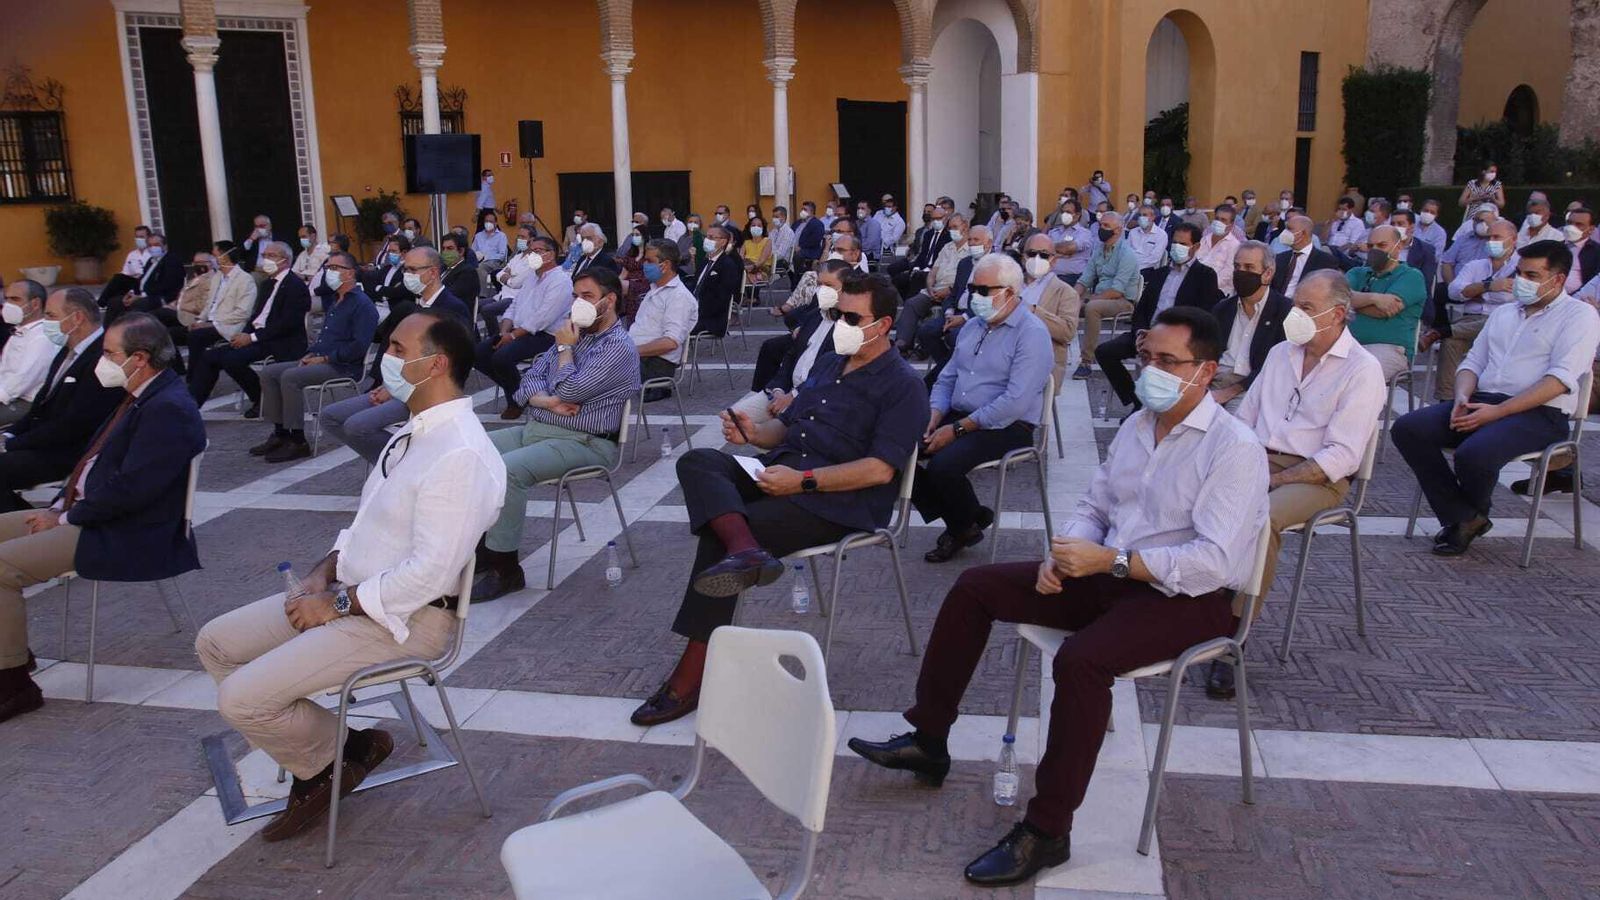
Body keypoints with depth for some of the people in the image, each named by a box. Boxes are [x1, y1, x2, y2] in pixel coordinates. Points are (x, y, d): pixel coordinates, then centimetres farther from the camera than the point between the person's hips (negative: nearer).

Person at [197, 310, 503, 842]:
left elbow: (431, 571, -27)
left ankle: (331, 759, 11)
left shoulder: (460, 455, -24)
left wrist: (337, 602, -17)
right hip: (350, 594, 10)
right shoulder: (417, 432, 10)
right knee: (215, 643, 11)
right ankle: (312, 758, 13)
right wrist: (326, 572, 1)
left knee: (241, 699, -17)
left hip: (404, 617, -10)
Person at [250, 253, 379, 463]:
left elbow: (359, 346, -20)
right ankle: (280, 434, 0)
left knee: (290, 377, -28)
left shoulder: (362, 304, -10)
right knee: (269, 373, 0)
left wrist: (325, 358, -16)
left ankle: (298, 442, -21)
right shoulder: (336, 302, 22)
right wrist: (311, 354, 8)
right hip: (321, 360, 10)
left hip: (344, 367, -10)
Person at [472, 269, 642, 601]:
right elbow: (529, 380, 13)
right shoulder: (575, 334, 17)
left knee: (506, 470, -30)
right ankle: (480, 548, 0)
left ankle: (505, 569, -20)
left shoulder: (619, 348, -10)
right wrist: (548, 401, -10)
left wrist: (564, 348, -4)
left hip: (582, 443, -9)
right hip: (535, 429, 9)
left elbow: (569, 391, -19)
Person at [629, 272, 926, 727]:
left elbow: (880, 469, -15)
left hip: (838, 502, -8)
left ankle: (691, 676, -20)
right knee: (697, 462, -19)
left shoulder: (902, 385, -3)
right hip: (780, 472, 8)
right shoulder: (827, 364, 22)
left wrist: (803, 481, -20)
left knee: (718, 534, -24)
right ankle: (746, 550, -46)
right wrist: (752, 433, 4)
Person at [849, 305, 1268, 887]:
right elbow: (1094, 507, 15)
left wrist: (1110, 560, -28)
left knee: (1080, 660, -36)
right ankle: (929, 741, 9)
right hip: (1112, 575, 8)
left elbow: (1214, 561, -24)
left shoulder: (1234, 448, -16)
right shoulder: (1137, 426, 9)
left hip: (1189, 597, -8)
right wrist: (1064, 553, -7)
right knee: (975, 587, 0)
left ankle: (1046, 832, -21)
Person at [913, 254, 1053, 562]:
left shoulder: (1031, 334, -12)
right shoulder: (973, 326, 16)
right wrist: (934, 416, -3)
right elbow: (947, 379, 19)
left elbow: (1015, 402, -22)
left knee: (943, 465, -31)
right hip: (957, 417, 8)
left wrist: (957, 429, -21)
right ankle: (957, 520, 2)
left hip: (1007, 428, -8)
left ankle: (967, 527, 2)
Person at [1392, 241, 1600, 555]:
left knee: (1475, 453, -35)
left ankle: (1475, 514, 1)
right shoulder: (1502, 313, 23)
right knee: (1407, 429, -17)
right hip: (1481, 401, 7)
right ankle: (1460, 517, -10)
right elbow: (1473, 362, 21)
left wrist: (1497, 412, -20)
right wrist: (1462, 398, -4)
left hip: (1539, 413, -6)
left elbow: (1559, 379, -11)